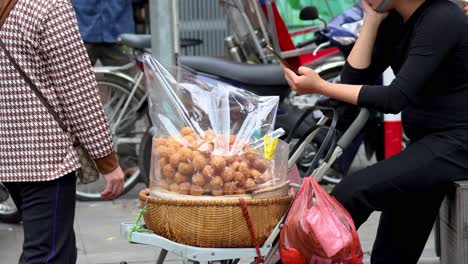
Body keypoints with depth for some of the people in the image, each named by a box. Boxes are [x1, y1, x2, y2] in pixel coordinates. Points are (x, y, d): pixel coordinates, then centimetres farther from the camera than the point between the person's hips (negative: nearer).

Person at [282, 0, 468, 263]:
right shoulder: (395, 22, 7)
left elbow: (396, 98, -25)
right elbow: (355, 78, 1)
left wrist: (320, 86, -24)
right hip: (429, 142, 9)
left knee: (354, 192, -22)